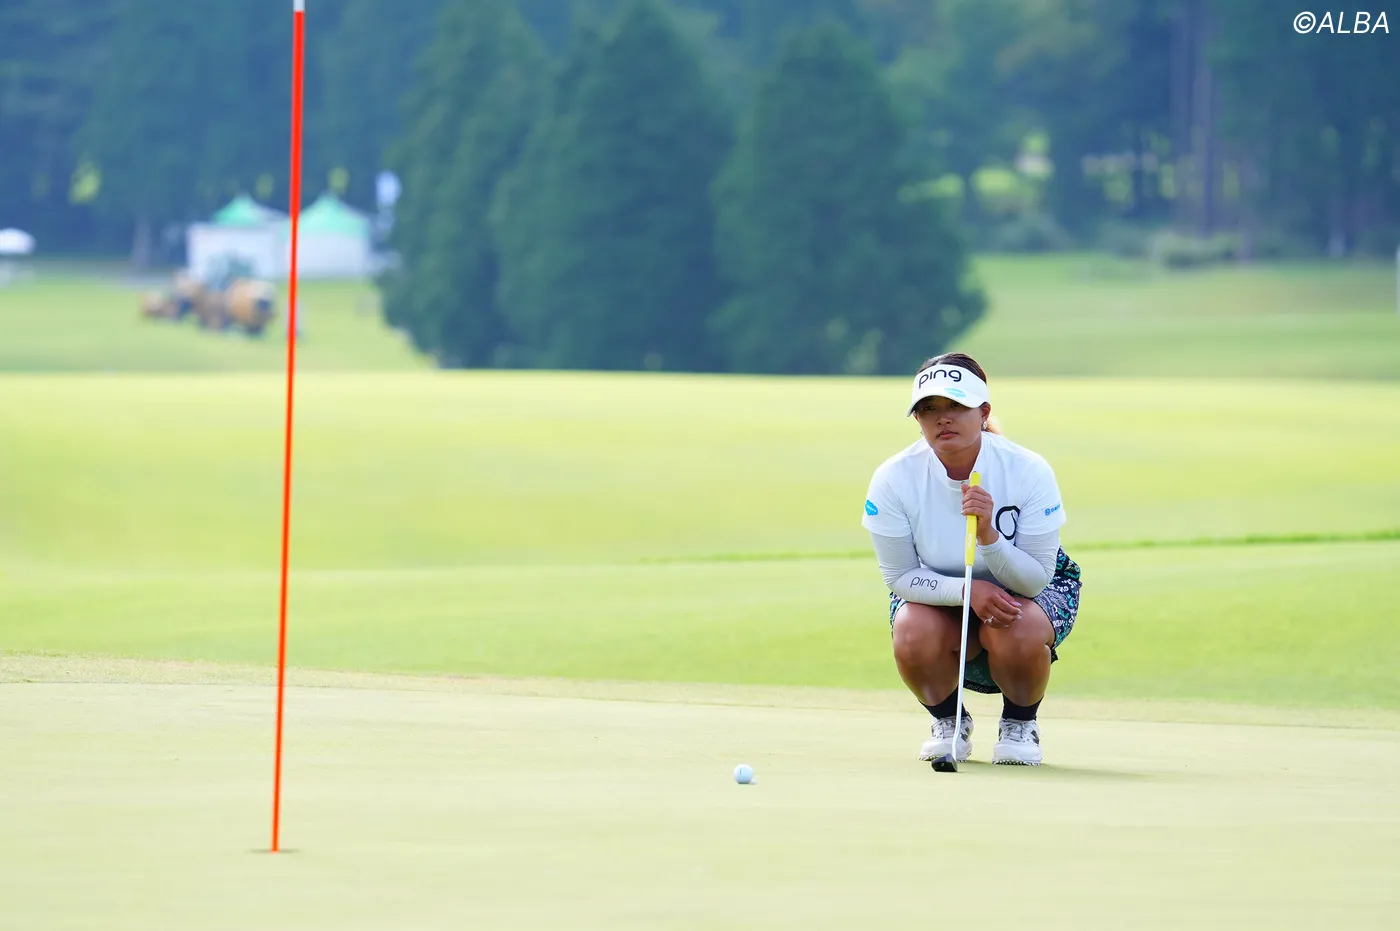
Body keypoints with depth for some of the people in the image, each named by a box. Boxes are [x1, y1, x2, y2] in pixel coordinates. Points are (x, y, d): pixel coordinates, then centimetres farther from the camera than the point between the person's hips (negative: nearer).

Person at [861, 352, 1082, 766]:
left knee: (1018, 630, -36)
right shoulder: (893, 479, -20)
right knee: (913, 631, -33)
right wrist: (969, 590, -32)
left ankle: (1020, 724, -2)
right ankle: (949, 722, 1)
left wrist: (988, 535, -40)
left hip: (1025, 589, -1)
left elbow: (1035, 578, -21)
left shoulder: (1028, 471, -23)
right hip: (934, 590, 1)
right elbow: (900, 576, -15)